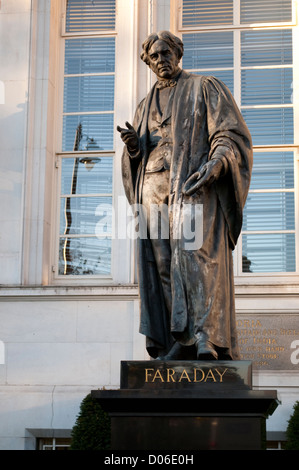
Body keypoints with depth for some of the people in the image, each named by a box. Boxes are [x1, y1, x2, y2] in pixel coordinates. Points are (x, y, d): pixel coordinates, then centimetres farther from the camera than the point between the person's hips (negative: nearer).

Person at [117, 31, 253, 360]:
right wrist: (132, 145, -1)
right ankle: (179, 343, -7)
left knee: (193, 253, -23)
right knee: (161, 263, -6)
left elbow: (232, 134, 0)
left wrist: (215, 164, -20)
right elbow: (136, 159, 24)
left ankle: (206, 340, -31)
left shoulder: (205, 88, 11)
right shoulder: (146, 106, 26)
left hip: (195, 184, -5)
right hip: (154, 188, 6)